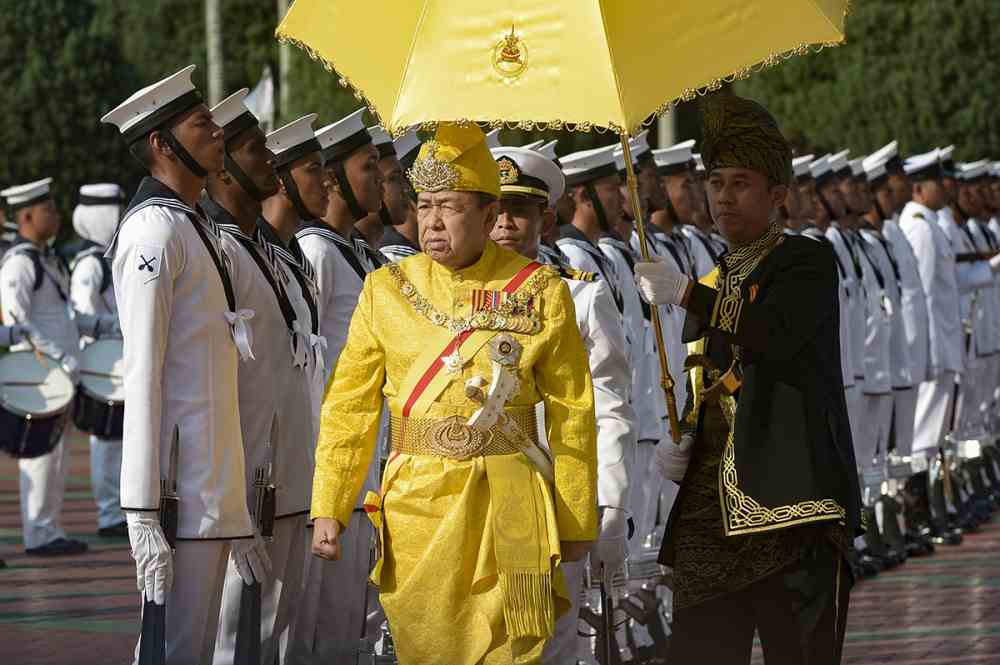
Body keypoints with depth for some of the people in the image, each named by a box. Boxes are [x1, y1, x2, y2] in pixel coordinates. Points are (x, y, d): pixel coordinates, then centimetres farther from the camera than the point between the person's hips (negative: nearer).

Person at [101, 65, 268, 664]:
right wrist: (142, 511, -21)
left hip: (214, 486, 9)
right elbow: (142, 375, -17)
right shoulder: (155, 231, -11)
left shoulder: (199, 227, 19)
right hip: (183, 490, -9)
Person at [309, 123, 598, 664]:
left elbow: (573, 414, 3)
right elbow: (349, 406, 7)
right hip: (416, 505, 2)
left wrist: (577, 521, 3)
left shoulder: (541, 293, 0)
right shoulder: (386, 290, 6)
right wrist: (327, 509, -1)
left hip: (508, 512, -2)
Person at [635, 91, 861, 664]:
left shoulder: (809, 263, -1)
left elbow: (777, 338, -21)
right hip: (709, 505, 7)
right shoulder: (713, 284, 21)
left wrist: (686, 294, -20)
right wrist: (683, 443, 8)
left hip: (789, 503, -6)